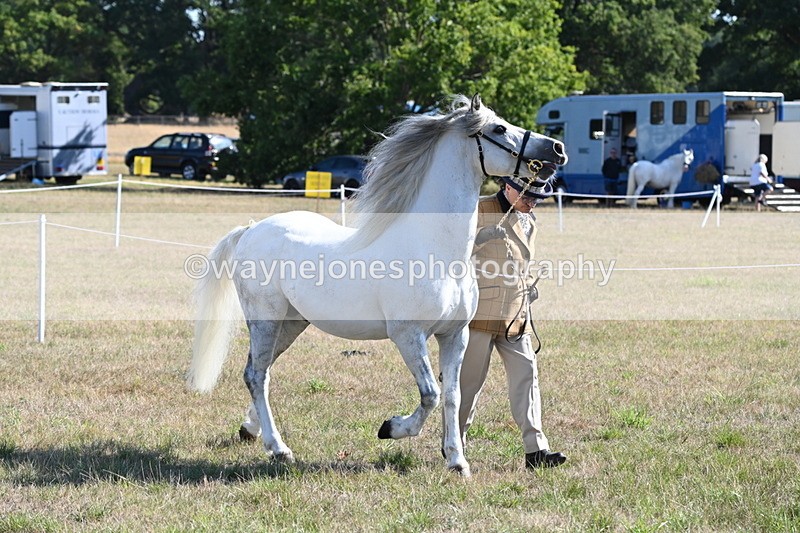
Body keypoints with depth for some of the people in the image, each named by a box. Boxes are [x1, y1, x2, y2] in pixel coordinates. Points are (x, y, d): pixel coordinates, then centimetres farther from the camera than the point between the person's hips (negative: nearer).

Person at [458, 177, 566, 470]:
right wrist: (481, 237, -22)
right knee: (468, 378, 2)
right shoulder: (479, 212, -6)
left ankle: (535, 449, -10)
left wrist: (529, 286, 15)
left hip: (516, 315, 6)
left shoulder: (528, 222, 16)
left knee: (526, 375, -5)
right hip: (479, 312, -6)